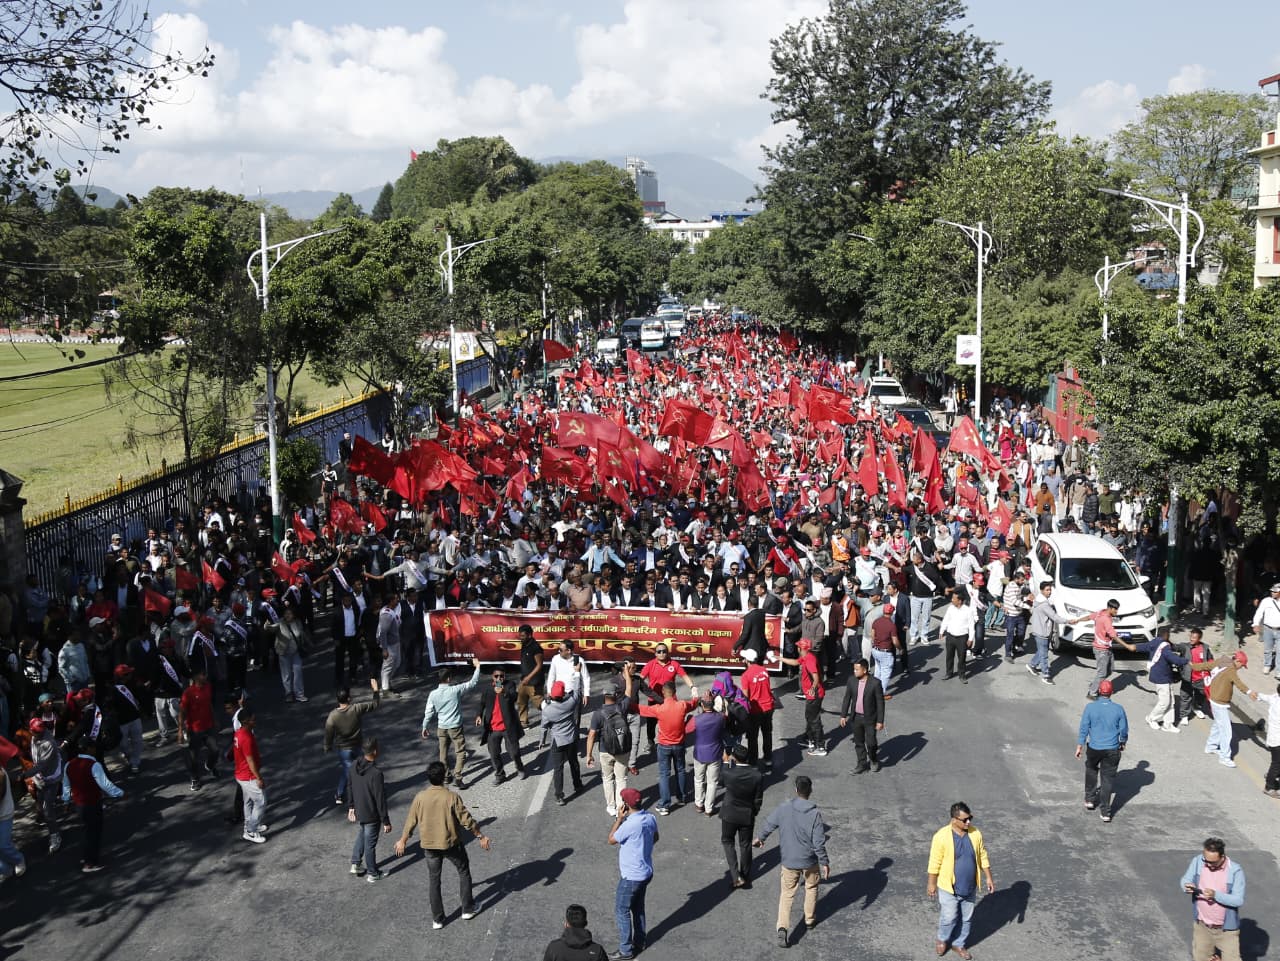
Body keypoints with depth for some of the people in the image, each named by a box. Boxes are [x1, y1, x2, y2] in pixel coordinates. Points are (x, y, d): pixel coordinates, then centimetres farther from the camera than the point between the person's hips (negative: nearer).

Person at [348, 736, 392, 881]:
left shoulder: (355, 767, -8)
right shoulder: (376, 773, -31)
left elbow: (351, 788, 7)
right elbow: (380, 799, -24)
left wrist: (351, 807, 21)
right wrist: (386, 821, -15)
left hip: (358, 812, 7)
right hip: (372, 815, -7)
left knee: (360, 837, 29)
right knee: (370, 843, 9)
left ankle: (355, 864, 38)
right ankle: (372, 874, 26)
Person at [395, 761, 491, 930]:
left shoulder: (420, 797, -11)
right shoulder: (451, 797, -19)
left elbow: (411, 821, -1)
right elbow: (466, 820, -14)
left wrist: (402, 841, 14)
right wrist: (481, 836, -1)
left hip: (429, 846, 2)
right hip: (451, 844, -2)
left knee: (433, 880, 15)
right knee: (463, 872, 20)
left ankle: (437, 919, 20)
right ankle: (468, 909, 26)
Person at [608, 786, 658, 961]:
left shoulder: (630, 824, -31)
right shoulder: (650, 818, -7)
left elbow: (611, 840, -15)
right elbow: (655, 838, 12)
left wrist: (619, 818, -15)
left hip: (631, 876, -8)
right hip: (646, 872, 8)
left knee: (621, 912, 7)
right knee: (638, 908, 24)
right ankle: (639, 942, 38)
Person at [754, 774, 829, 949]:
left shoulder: (783, 808, -13)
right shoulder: (815, 814, -20)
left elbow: (769, 825, 3)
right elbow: (819, 843, -18)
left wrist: (760, 838, 24)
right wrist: (825, 862, -3)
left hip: (789, 861, 1)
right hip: (810, 862, -1)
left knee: (787, 893, 10)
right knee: (811, 888, 25)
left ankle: (782, 928, -5)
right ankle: (810, 919, 41)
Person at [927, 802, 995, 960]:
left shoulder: (975, 834, -9)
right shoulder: (942, 836, -22)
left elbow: (982, 857, 5)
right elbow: (935, 862, -14)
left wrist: (988, 877, 6)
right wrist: (932, 883, -7)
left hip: (970, 888, 4)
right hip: (949, 888, -4)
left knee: (966, 919, 17)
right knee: (948, 918, 10)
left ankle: (958, 944, 40)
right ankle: (943, 939, 40)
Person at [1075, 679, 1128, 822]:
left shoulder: (1090, 707, -11)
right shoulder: (1118, 709, -9)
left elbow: (1084, 728, -7)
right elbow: (1124, 729, 2)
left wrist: (1079, 746, 3)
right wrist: (1122, 743, 21)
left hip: (1094, 748, 0)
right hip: (1112, 750, 0)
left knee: (1091, 770, 27)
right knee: (1108, 779, 7)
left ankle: (1090, 799, 35)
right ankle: (1105, 812, 8)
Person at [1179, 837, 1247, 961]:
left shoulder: (1235, 871, -20)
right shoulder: (1198, 861, -11)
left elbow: (1238, 900, -21)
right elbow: (1184, 880, -1)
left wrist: (1215, 895, -35)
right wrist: (1187, 886, -24)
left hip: (1226, 929, -3)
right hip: (1202, 926, 4)